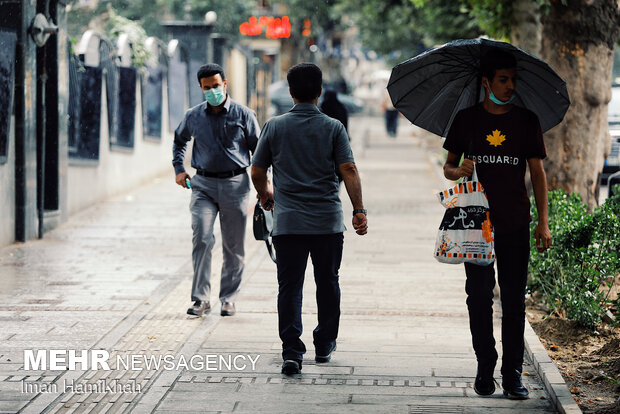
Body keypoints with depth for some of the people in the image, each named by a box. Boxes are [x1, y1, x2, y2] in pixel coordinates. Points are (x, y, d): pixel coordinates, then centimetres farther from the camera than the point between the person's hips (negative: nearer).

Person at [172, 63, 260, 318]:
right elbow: (179, 141, 26)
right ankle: (201, 299, -10)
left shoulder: (243, 115, 1)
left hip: (236, 184, -1)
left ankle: (228, 299, 16)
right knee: (202, 239, -13)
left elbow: (258, 148, 6)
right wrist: (179, 169, 15)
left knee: (233, 246, 5)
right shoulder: (193, 116, 7)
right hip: (203, 185, 1)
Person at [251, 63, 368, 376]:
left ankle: (292, 351, -10)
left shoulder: (275, 126, 1)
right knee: (327, 283, 16)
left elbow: (257, 171, 7)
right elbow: (349, 170, -9)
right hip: (328, 221, 0)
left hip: (288, 221, 0)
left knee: (290, 286, 1)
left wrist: (265, 194, 27)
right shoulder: (333, 128, -2)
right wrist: (359, 211, -5)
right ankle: (324, 345, 26)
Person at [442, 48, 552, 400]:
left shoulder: (527, 120, 4)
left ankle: (513, 374, 5)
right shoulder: (467, 119, 4)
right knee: (480, 296, 3)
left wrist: (543, 222, -1)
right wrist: (458, 170, -14)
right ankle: (485, 368, 13)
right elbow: (448, 166, 11)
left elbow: (538, 172, 6)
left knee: (514, 299, 1)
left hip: (515, 224, 0)